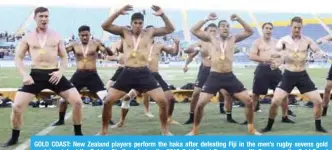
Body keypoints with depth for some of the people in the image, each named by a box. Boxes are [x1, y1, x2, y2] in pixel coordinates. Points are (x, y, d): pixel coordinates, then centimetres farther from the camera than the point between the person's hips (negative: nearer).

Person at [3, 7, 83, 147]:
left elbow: (64, 57, 12)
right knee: (17, 106, -12)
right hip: (36, 75, -1)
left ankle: (78, 134, 10)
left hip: (54, 74, 1)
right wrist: (24, 75, -9)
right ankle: (14, 138, 11)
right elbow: (18, 58, 7)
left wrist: (61, 71, -8)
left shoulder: (56, 36, 9)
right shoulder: (28, 37, 6)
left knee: (77, 101, -10)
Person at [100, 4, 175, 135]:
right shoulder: (124, 32, 6)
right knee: (107, 101, -4)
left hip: (144, 73, 0)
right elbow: (105, 26, -5)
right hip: (127, 73, 0)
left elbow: (170, 29, 1)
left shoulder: (150, 33, 6)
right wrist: (118, 13, -18)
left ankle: (165, 130, 10)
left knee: (163, 101, -9)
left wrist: (163, 15, -15)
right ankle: (104, 130, 14)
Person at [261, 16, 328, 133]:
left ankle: (318, 127, 19)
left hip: (302, 75, 2)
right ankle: (269, 126, 8)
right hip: (288, 75, -2)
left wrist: (321, 54, -20)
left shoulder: (307, 40, 1)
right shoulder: (284, 40, -4)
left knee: (318, 101, -2)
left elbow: (318, 51, 5)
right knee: (275, 102, -12)